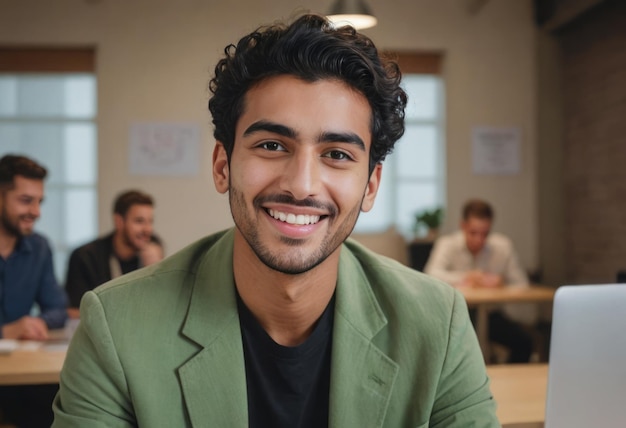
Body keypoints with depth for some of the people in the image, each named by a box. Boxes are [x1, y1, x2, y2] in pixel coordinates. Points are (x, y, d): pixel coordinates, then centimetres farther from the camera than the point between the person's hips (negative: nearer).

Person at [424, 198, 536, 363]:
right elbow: (432, 275, -30)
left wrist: (501, 285, -26)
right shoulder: (447, 244, -13)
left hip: (490, 314, 2)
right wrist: (466, 278, -43)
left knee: (524, 341, -20)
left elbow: (521, 285, -4)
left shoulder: (503, 246, -5)